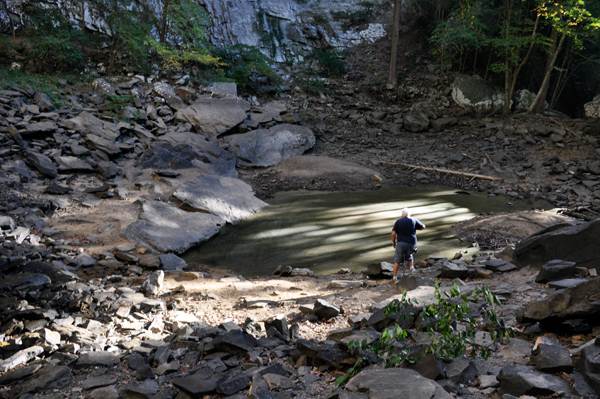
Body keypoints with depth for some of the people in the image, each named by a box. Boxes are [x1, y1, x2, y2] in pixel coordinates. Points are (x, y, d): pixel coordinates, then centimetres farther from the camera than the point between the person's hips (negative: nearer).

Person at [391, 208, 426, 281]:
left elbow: (393, 233, -6)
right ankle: (411, 267, 11)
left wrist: (393, 242, 7)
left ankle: (395, 277, 10)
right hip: (411, 244, 1)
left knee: (397, 260, 9)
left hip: (401, 243, -1)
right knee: (408, 256, 30)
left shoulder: (398, 221, 1)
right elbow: (423, 227, 13)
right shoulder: (414, 220, 3)